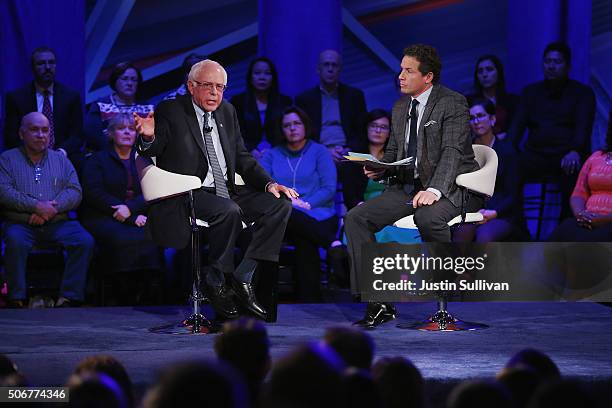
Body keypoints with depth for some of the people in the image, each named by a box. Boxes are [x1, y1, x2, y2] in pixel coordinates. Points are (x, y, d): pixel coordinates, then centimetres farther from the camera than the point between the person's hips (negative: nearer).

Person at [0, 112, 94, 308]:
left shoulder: (61, 160, 19)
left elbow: (75, 191, 6)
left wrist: (51, 208, -13)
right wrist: (36, 206, -16)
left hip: (57, 223, 3)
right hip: (20, 224, -3)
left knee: (85, 241, -24)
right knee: (16, 242, -36)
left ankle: (68, 297, -24)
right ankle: (17, 299, -30)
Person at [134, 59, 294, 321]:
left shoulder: (227, 112, 16)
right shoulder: (170, 112, -2)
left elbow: (243, 158, 17)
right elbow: (152, 151, -11)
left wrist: (269, 183, 1)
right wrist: (149, 137, -37)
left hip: (226, 191, 7)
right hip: (187, 195, -7)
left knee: (280, 205, -11)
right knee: (229, 211, -34)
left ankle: (242, 278, -7)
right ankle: (215, 284, -16)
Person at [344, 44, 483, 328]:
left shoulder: (453, 104, -9)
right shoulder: (400, 108, 15)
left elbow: (452, 153, -20)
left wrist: (434, 190, -36)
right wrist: (379, 168, -3)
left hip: (449, 188, -7)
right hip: (406, 185, 7)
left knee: (428, 217, -40)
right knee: (355, 219, -13)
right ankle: (379, 304, -14)